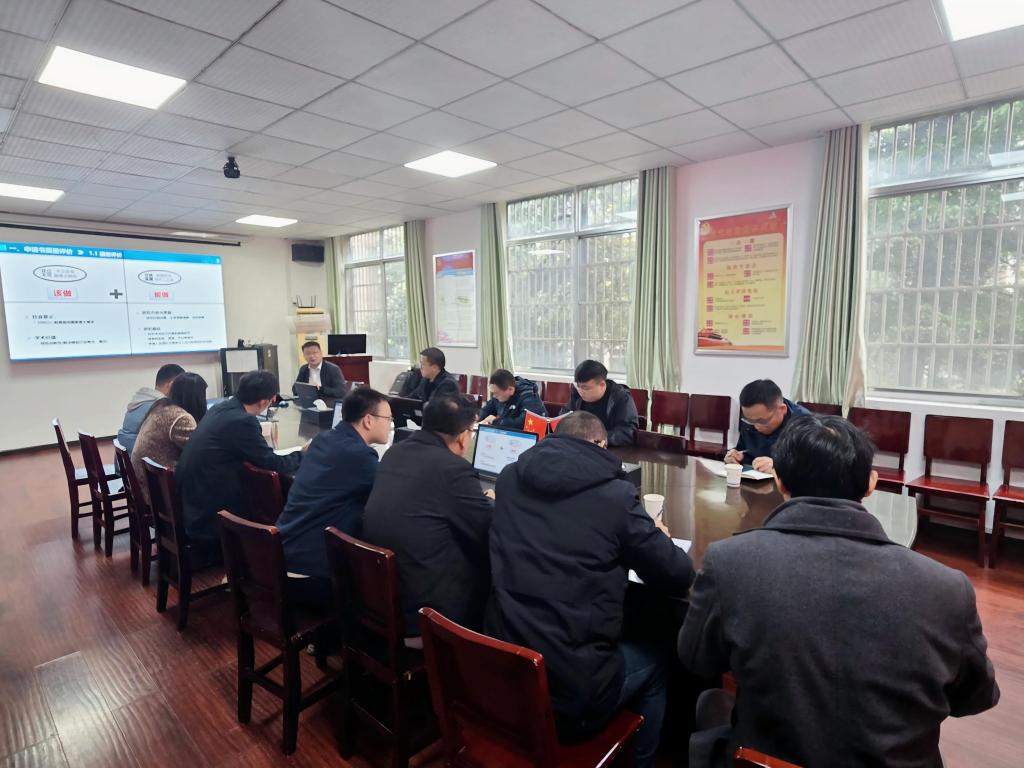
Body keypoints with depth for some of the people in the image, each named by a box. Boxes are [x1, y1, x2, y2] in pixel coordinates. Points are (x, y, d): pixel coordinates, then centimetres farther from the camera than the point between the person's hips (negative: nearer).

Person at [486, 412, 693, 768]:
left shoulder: (509, 478, -1)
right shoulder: (615, 494, -13)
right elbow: (678, 577, -3)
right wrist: (659, 538, 17)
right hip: (574, 692, -5)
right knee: (655, 663, 26)